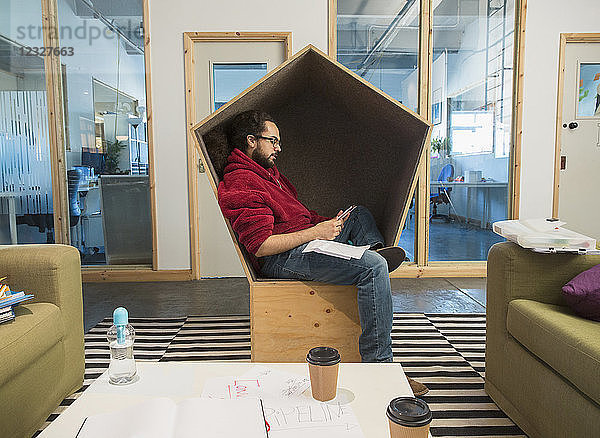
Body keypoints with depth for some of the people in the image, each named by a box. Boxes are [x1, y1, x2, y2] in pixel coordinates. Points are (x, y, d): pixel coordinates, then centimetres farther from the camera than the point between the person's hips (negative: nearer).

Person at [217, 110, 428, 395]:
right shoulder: (240, 184, -11)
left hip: (307, 241, 11)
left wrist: (327, 223, 10)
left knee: (359, 214, 27)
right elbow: (261, 246, -21)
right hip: (283, 260, -11)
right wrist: (315, 232, -17)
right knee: (374, 267, -27)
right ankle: (378, 364, -24)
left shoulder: (268, 171, 23)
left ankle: (374, 249, -2)